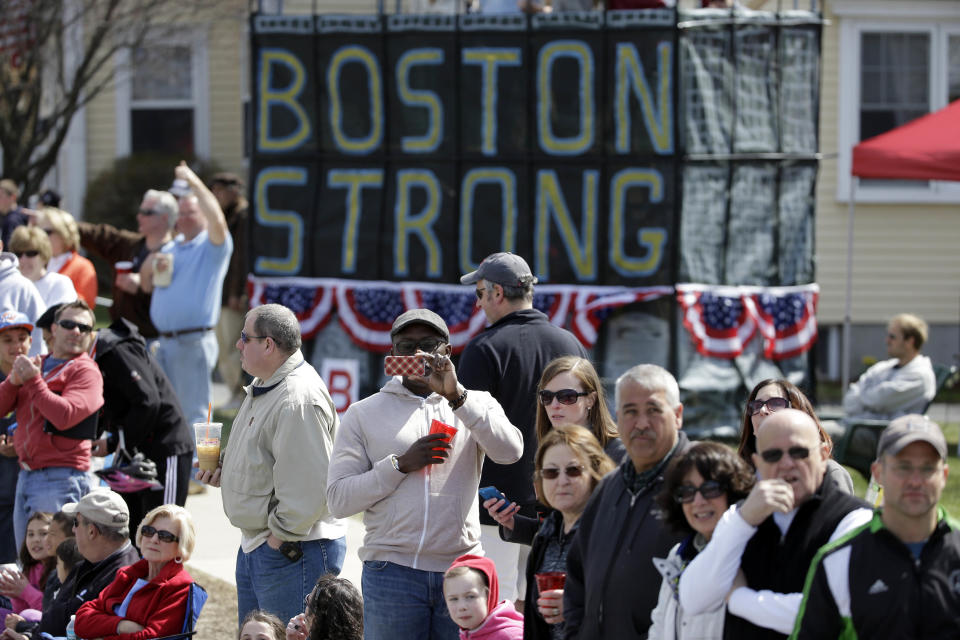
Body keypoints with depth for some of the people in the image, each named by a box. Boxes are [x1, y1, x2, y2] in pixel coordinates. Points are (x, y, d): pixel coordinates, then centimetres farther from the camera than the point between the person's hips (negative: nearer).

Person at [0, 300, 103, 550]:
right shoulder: (34, 365, 18)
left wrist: (34, 381, -14)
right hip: (26, 476, 7)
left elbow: (65, 416, -18)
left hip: (61, 477, -7)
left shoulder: (86, 371, -3)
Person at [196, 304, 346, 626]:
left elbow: (310, 485, -27)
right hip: (254, 548, 11)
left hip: (293, 550, -11)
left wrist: (282, 538, -19)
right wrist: (225, 467, 9)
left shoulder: (299, 400, -23)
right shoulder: (263, 388, 12)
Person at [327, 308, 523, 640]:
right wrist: (401, 465, -10)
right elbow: (339, 499, 1)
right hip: (392, 572, -1)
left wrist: (455, 395, -17)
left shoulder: (474, 405, 11)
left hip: (461, 573, 1)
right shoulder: (364, 413, 9)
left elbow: (510, 451, -10)